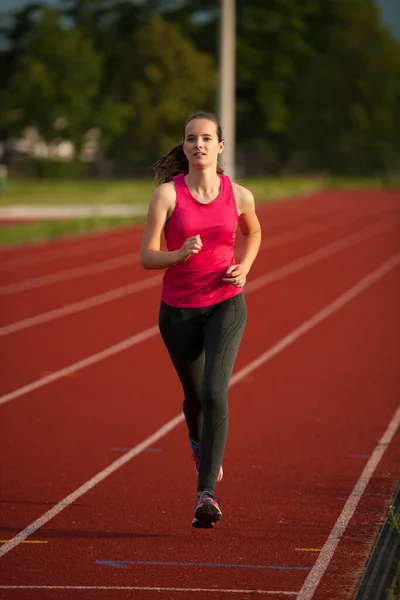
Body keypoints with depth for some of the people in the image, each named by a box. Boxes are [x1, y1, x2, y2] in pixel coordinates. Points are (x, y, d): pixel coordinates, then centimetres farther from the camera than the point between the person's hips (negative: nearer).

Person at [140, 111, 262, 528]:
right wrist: (180, 254, -30)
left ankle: (206, 494, -23)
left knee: (214, 392, -20)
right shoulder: (167, 193, -9)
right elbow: (147, 258, -11)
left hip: (226, 305, -1)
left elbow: (253, 233, 19)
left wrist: (244, 269, 1)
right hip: (179, 310, 1)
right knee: (194, 395, 17)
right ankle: (199, 440, 54)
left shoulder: (239, 196, -3)